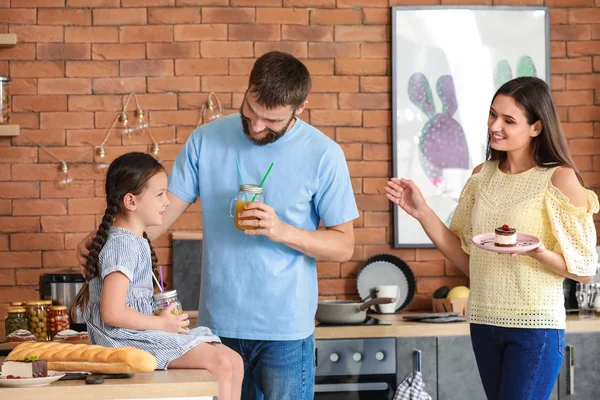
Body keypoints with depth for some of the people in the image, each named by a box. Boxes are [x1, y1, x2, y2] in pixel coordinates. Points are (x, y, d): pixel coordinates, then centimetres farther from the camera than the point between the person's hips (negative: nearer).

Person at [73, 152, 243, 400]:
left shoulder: (136, 241, 13)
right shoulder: (123, 245, -17)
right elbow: (112, 313, -23)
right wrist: (161, 323, -12)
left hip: (140, 333, 10)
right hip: (126, 338, -10)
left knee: (233, 362, 1)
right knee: (219, 363, -19)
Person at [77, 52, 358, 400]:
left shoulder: (323, 154, -6)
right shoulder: (207, 140, 2)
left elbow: (343, 246, -3)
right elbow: (166, 208, 1)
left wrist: (283, 231, -19)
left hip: (285, 329, -2)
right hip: (219, 323, 3)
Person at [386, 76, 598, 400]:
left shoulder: (560, 178, -9)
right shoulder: (482, 175, 7)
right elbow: (467, 260, 9)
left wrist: (538, 253, -25)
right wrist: (421, 212, -1)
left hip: (534, 325, -5)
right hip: (484, 322, 5)